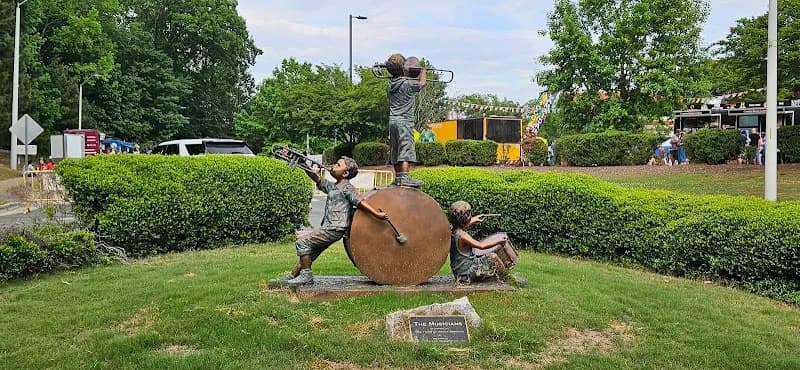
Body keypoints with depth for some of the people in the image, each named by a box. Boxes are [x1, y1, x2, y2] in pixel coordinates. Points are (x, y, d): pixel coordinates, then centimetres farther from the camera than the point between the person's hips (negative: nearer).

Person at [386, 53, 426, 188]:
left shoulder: (390, 85, 9)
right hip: (405, 121, -7)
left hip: (392, 120, 7)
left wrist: (407, 73, 37)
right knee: (405, 149, -11)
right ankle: (404, 177, -18)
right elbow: (421, 83, 9)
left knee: (395, 151, 10)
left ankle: (398, 176, 17)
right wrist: (423, 71, 26)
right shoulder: (407, 83, -10)